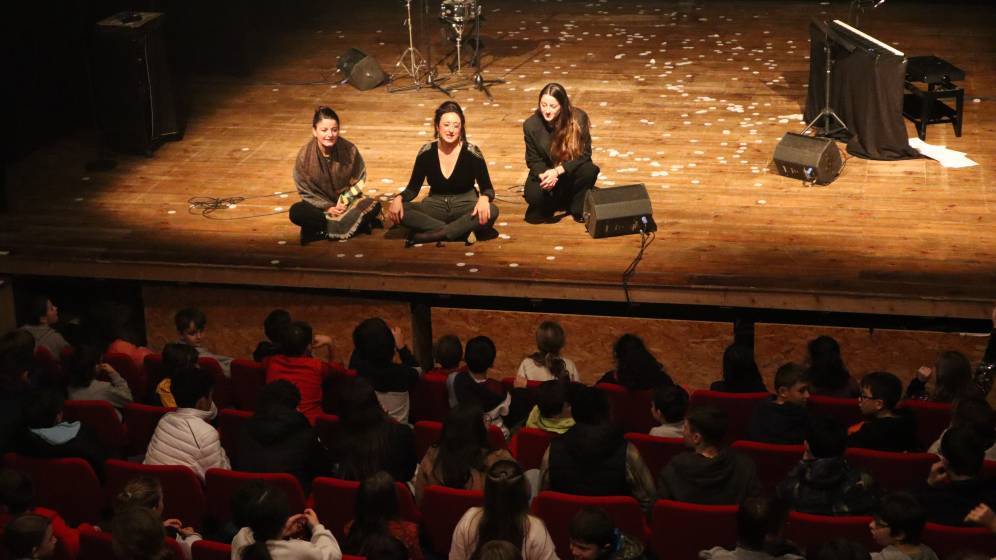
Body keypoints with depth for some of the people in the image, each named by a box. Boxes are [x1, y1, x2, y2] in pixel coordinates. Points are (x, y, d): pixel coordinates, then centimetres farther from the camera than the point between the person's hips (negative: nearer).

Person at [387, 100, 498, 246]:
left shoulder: (472, 153, -10)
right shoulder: (426, 153, -4)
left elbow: (487, 189, -7)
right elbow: (413, 188, 1)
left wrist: (484, 198, -32)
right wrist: (399, 198, -21)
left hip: (464, 207, -2)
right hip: (435, 207, 2)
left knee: (491, 211, -34)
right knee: (397, 211, -26)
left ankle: (426, 235, -31)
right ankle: (462, 230, -27)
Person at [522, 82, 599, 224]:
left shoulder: (579, 118, -20)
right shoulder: (531, 125, -14)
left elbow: (584, 154, -18)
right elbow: (533, 160, -5)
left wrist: (557, 171, -30)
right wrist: (543, 175, -29)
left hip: (570, 171, 0)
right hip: (545, 171, 0)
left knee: (590, 171, -33)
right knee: (533, 195, -30)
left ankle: (577, 207, -5)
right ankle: (553, 202, 7)